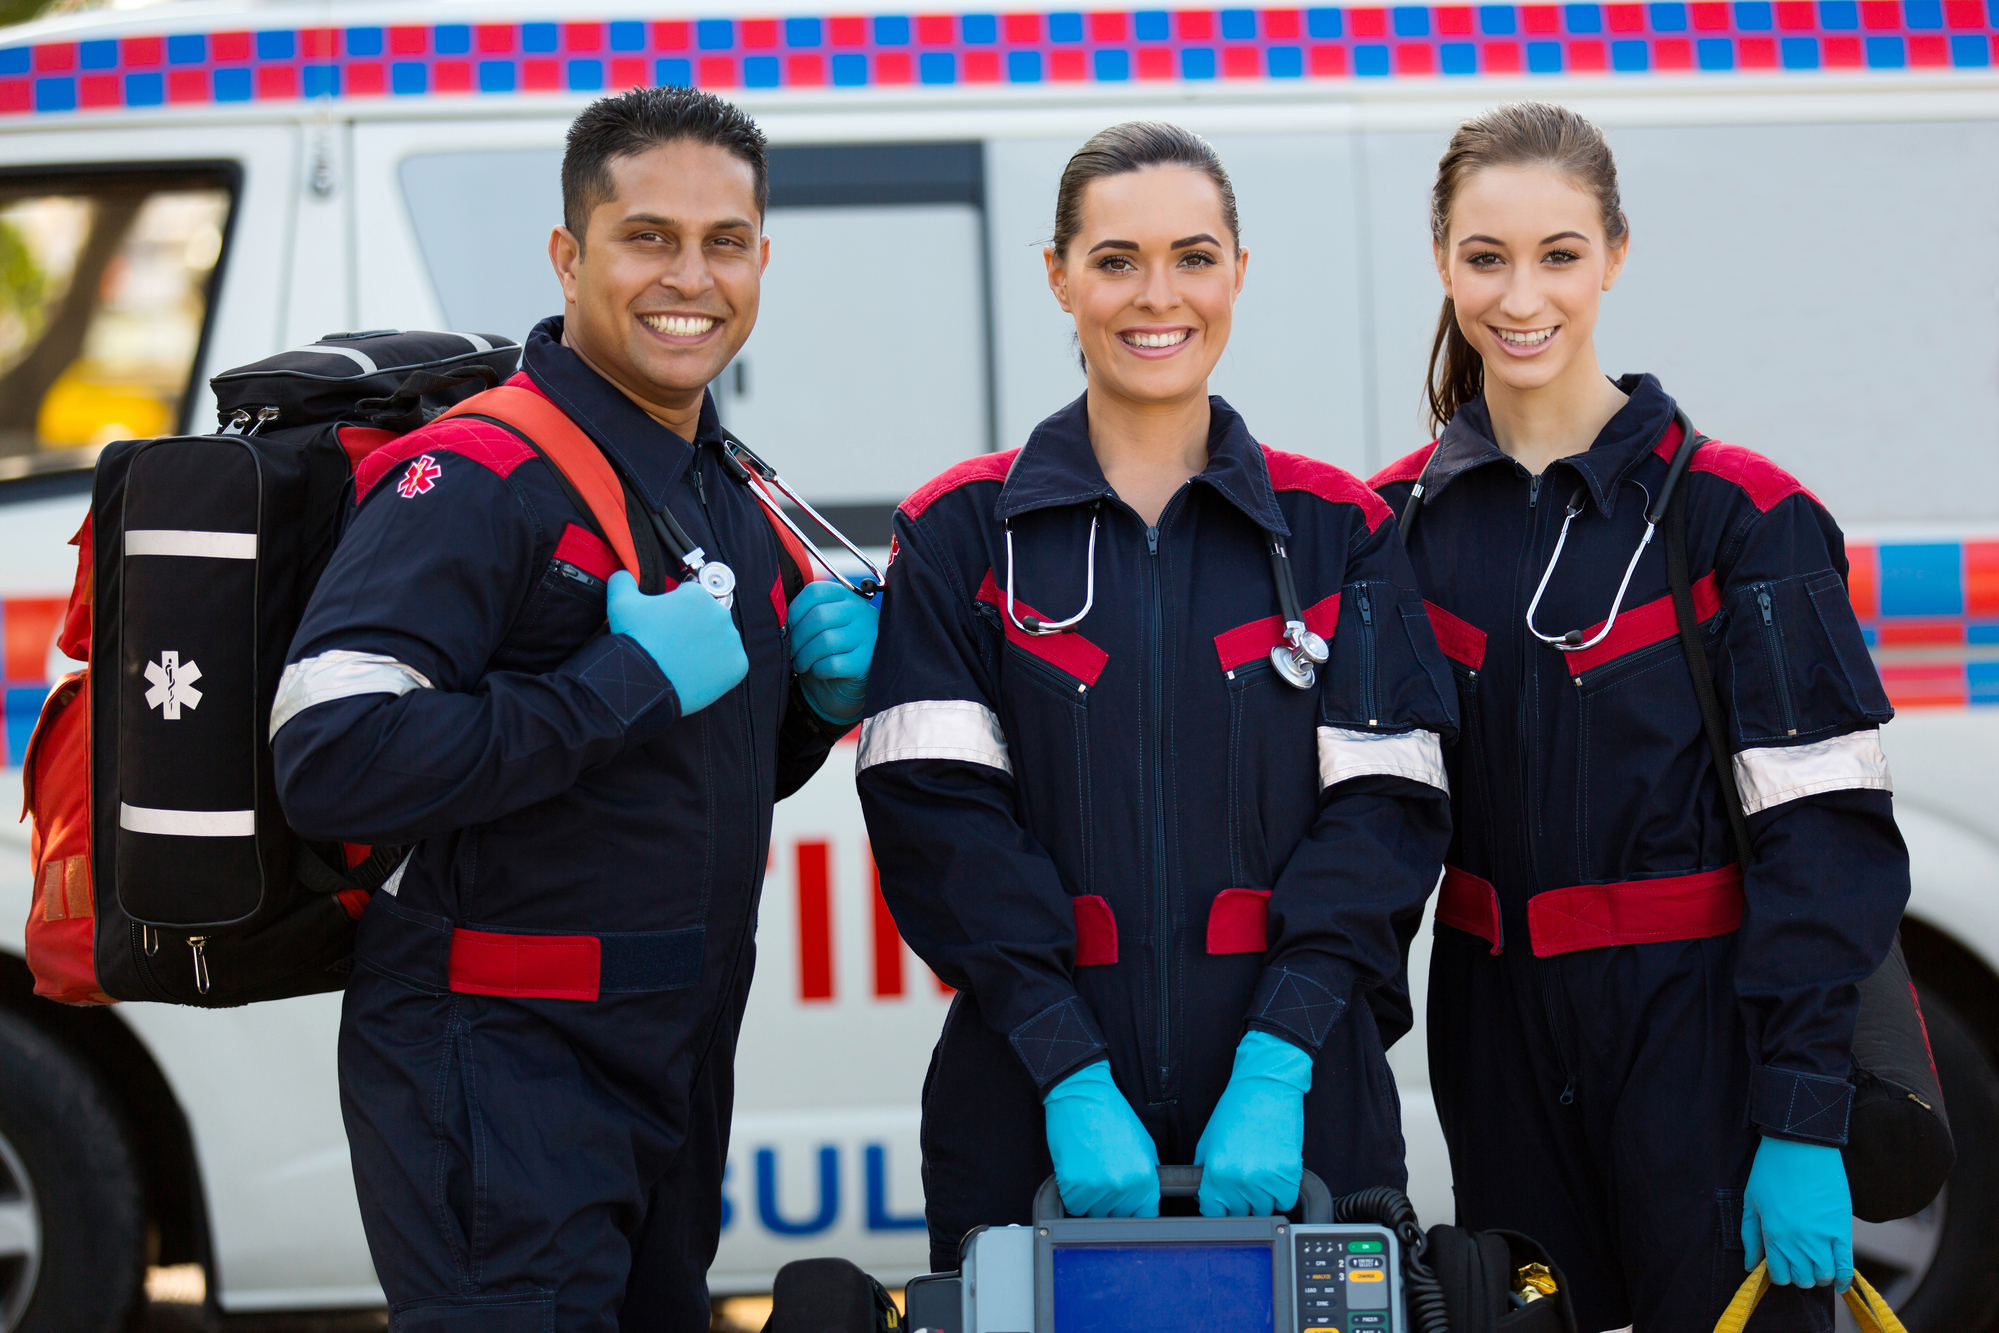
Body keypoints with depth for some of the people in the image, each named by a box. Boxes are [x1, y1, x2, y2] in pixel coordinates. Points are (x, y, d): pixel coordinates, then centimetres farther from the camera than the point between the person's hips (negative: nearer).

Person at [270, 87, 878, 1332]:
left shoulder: (739, 502, 14)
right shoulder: (477, 479, -15)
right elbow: (330, 761, -27)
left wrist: (828, 689, 3)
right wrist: (632, 683, -23)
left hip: (674, 1076, 9)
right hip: (497, 1075, -9)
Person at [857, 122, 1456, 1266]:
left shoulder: (1340, 529, 6)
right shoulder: (961, 532, 4)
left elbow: (1384, 812, -1)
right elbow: (940, 819, -5)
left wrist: (1277, 1074, -14)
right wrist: (1074, 1083, -16)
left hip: (1295, 1105, 1)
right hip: (1032, 1116, 0)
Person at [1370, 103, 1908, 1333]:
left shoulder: (1742, 515, -7)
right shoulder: (1401, 519, 6)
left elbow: (1826, 833, -10)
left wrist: (1803, 1125, -16)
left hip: (1703, 1042, -4)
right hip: (1501, 1041, 4)